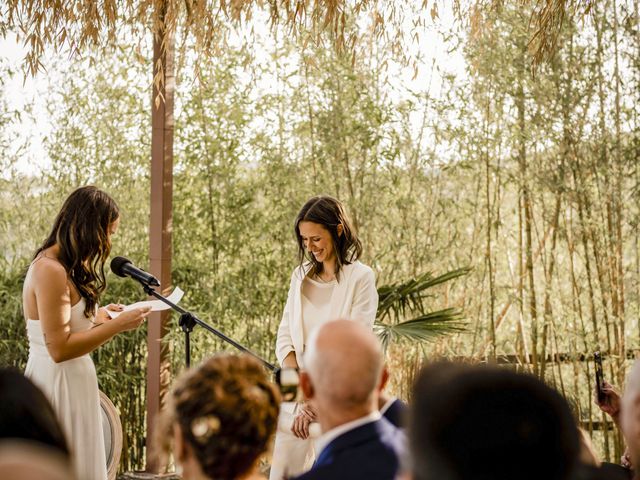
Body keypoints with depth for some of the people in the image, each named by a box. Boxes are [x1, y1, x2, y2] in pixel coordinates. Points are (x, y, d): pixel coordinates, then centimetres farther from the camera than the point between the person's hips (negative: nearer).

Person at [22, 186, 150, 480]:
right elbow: (60, 348, -22)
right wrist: (117, 325, -18)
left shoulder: (61, 265, 11)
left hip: (69, 382, 10)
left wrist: (97, 317, 13)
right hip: (57, 386, -10)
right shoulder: (50, 271, -19)